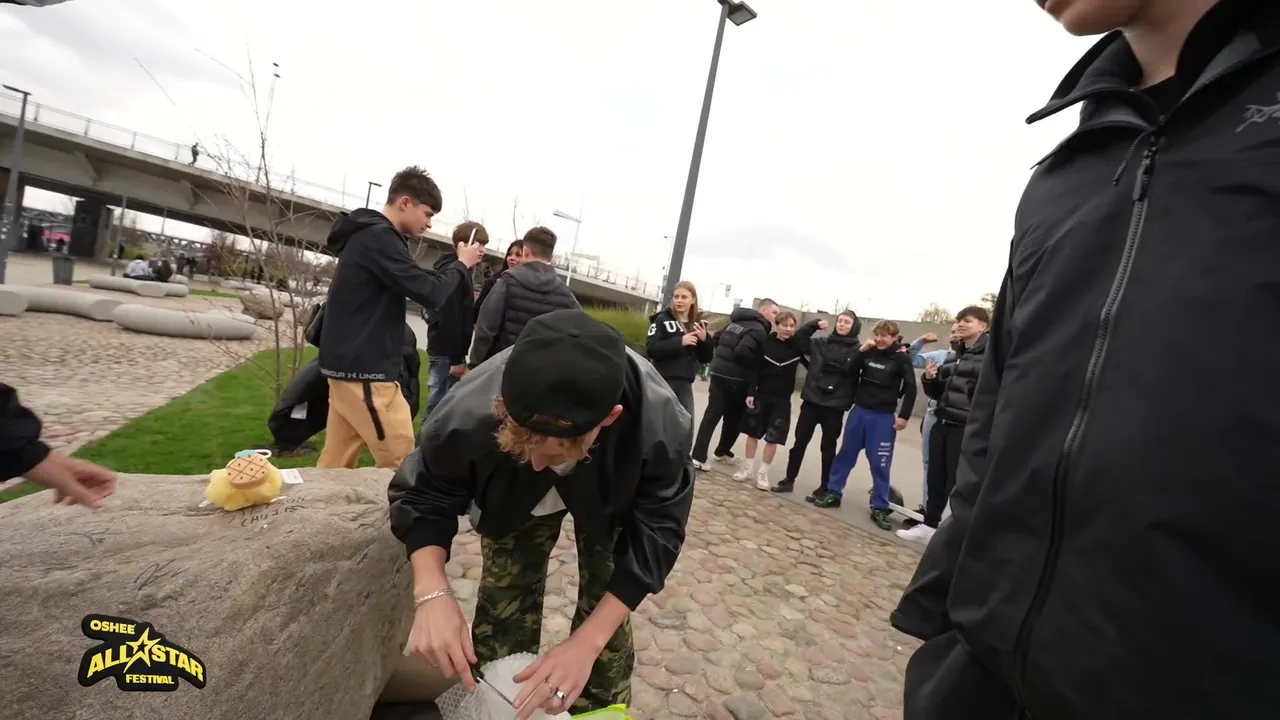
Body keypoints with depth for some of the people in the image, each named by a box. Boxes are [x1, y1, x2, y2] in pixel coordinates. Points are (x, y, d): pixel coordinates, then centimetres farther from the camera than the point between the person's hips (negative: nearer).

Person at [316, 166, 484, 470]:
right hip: (364, 369, -10)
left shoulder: (368, 234, 17)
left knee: (335, 463, 14)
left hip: (348, 364, 10)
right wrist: (461, 264, -4)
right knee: (401, 465, -3)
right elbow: (430, 293, -18)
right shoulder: (379, 237, -15)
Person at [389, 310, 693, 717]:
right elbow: (425, 496, -20)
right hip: (516, 499, 1)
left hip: (612, 502, 0)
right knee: (502, 621, 4)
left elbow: (656, 531, -28)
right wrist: (432, 593, -37)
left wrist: (587, 643, -34)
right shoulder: (471, 411, -40)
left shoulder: (657, 424, -42)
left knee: (607, 624, 1)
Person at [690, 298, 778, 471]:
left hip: (718, 373, 7)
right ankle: (722, 451, 26)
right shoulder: (758, 329, -12)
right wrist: (756, 365, -8)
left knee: (711, 414, 3)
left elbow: (717, 339, 20)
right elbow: (742, 352, -24)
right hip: (736, 379, -7)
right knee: (734, 418, 13)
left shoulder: (737, 322, 15)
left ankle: (698, 456, -2)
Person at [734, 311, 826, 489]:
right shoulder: (766, 342, -7)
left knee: (773, 438, 2)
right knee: (753, 432, 7)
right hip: (762, 394, 0)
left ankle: (763, 473, 15)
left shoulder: (797, 344, -3)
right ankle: (748, 468, 21)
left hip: (782, 399, 0)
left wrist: (817, 324, -9)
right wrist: (750, 392, -7)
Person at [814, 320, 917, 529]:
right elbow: (851, 373, 1)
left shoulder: (902, 359, -5)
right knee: (845, 454, 10)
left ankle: (880, 508, 12)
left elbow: (910, 389, -5)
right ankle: (833, 493, 21)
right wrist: (861, 351, -10)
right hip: (859, 411, 4)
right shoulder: (869, 352, 3)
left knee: (880, 464, 1)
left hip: (883, 418, -3)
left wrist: (903, 416, -9)